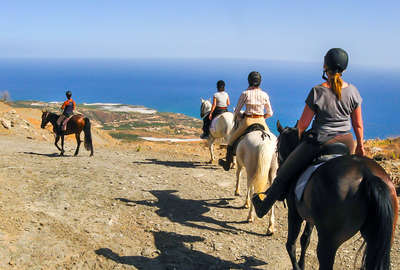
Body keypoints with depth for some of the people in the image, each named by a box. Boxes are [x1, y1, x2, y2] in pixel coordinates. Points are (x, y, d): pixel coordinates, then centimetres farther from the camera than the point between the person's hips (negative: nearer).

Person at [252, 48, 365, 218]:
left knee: (286, 172, 12)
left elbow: (303, 123, -9)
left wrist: (300, 135, 13)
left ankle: (264, 205, 24)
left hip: (318, 142, -4)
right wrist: (360, 146, 17)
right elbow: (358, 125, 3)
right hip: (346, 143, 4)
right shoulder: (352, 91, -4)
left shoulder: (317, 92, -15)